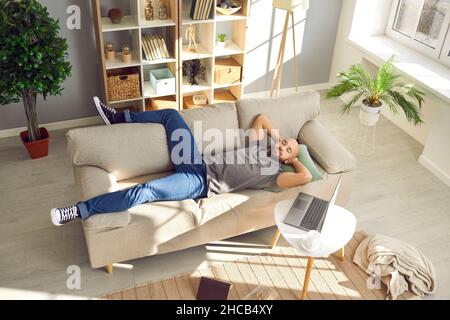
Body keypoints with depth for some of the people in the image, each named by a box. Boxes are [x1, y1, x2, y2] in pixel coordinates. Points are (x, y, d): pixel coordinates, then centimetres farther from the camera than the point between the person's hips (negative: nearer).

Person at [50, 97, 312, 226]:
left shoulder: (274, 174, -3)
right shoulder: (261, 145, 17)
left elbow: (306, 176, -17)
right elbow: (262, 118, 28)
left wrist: (293, 158, 0)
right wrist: (278, 136, 18)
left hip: (200, 183, -8)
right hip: (199, 162, 8)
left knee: (143, 192, -25)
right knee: (171, 115, 2)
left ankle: (81, 210, -20)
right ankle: (119, 118, 14)